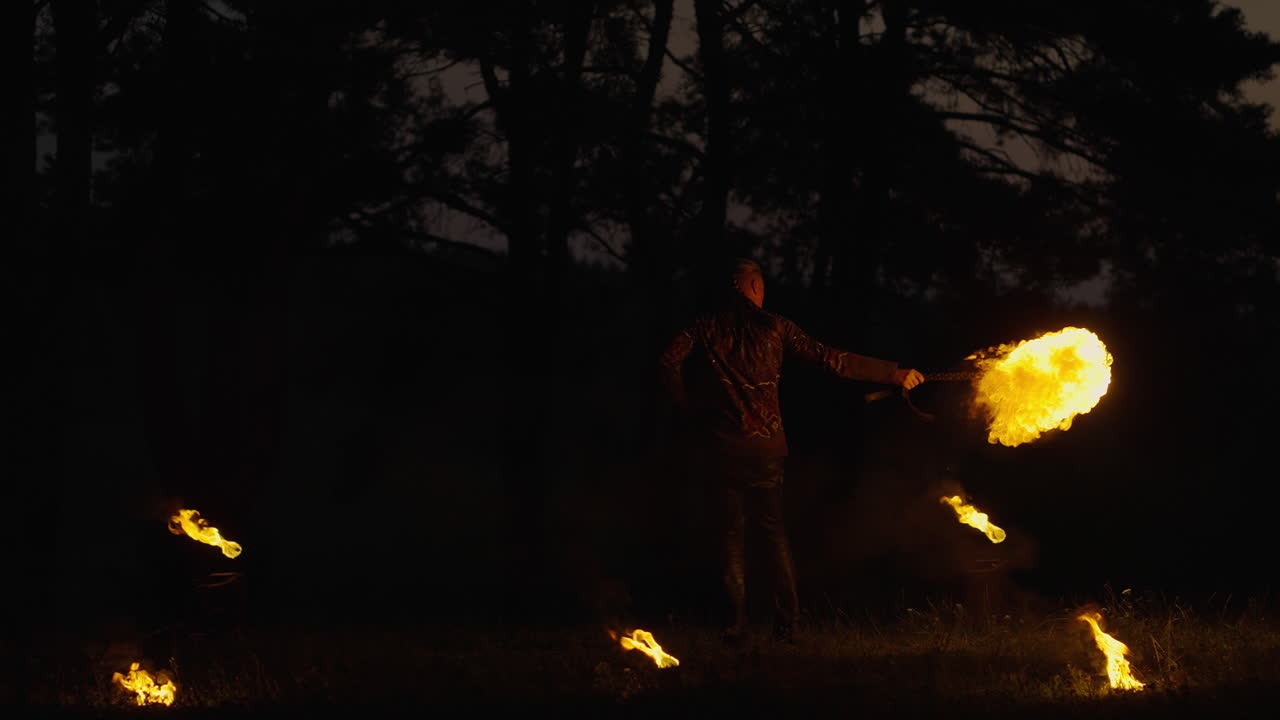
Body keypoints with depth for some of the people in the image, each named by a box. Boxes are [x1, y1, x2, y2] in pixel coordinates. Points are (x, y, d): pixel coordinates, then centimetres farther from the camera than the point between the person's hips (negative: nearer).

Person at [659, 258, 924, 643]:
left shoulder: (706, 327, 3)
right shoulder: (772, 327, 1)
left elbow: (671, 361, -13)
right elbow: (830, 360, -4)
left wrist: (690, 413, -3)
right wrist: (895, 374, 0)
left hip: (719, 445, 0)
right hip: (764, 445, 0)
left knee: (732, 531, 8)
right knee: (773, 529, 11)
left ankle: (737, 620, 0)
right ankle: (786, 621, 6)